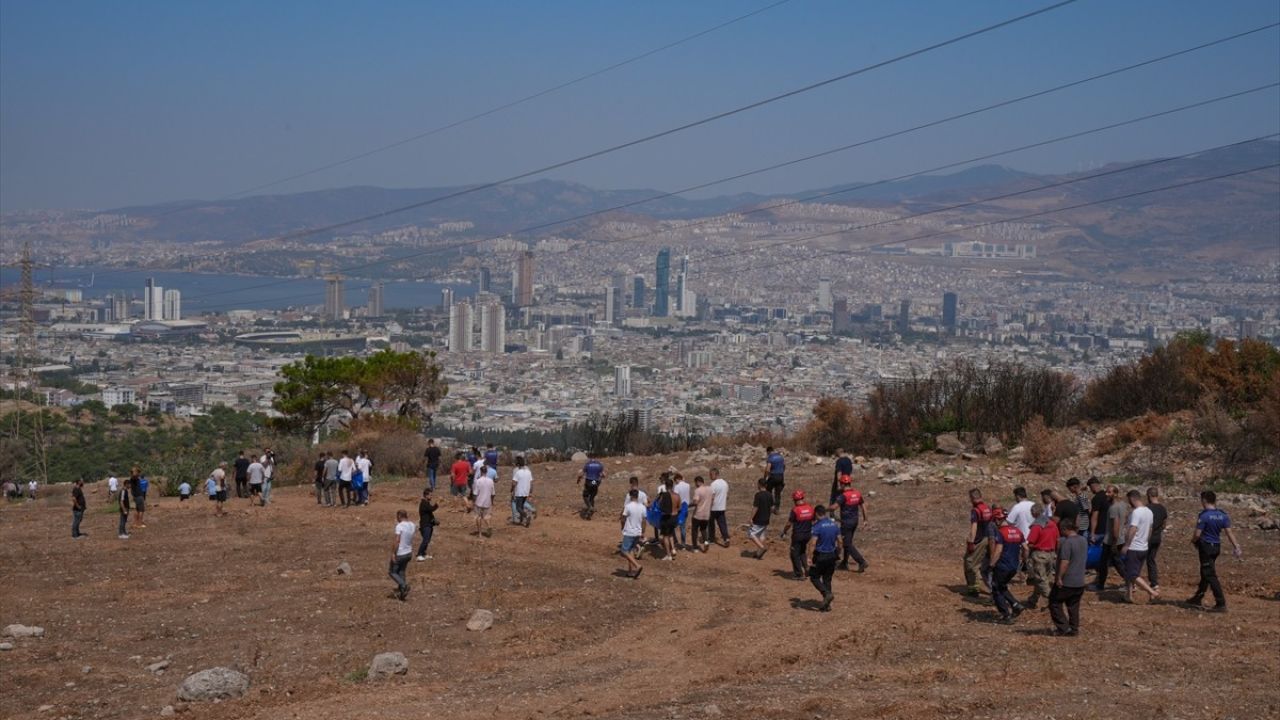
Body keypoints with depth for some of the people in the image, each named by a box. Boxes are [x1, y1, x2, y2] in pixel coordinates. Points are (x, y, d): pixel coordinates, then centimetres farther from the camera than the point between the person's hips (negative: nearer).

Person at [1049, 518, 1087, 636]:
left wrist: (1059, 577, -19)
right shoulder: (1084, 541, 8)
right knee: (1073, 606, 15)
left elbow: (1064, 562, -24)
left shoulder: (1067, 542, -20)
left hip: (1066, 582, -8)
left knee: (1055, 602, 5)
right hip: (1080, 582, 8)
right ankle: (1074, 629, 16)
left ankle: (1062, 627, 2)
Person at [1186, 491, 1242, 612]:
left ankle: (1221, 603, -10)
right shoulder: (1223, 515, 3)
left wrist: (1193, 541, 4)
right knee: (1205, 574, 19)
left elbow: (1197, 534, -17)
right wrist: (1236, 547, 2)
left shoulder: (1204, 516, -17)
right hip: (1217, 546, 8)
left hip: (1206, 547, -8)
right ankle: (1197, 599, 31)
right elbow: (1229, 532, 0)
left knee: (1210, 575, -6)